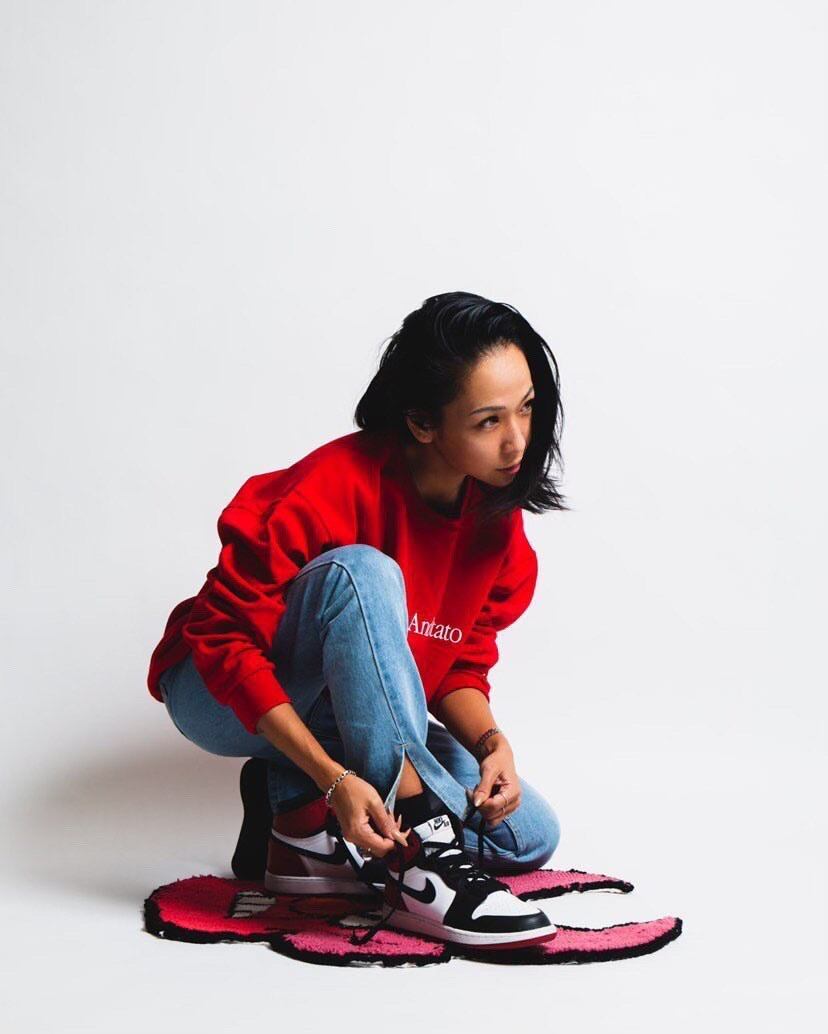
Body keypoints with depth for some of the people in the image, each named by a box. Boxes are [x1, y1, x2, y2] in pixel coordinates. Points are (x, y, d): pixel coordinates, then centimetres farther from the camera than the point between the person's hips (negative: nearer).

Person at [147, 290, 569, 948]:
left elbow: (462, 664, -1)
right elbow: (225, 637, -28)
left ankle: (300, 812, -1)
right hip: (227, 697, -6)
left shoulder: (497, 518, -6)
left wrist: (491, 743, -23)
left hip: (349, 714, 6)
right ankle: (417, 856, -35)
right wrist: (335, 777, -36)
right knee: (361, 571, -36)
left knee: (529, 837, -10)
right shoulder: (339, 485, -27)